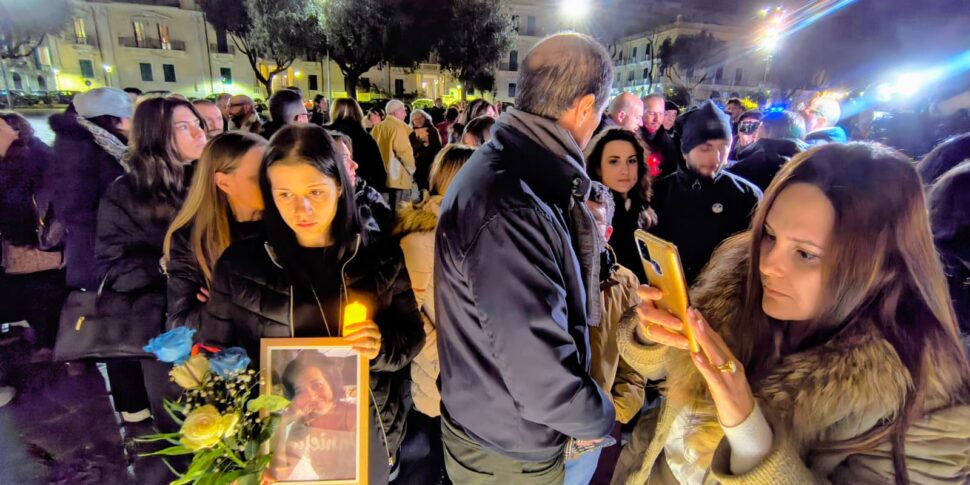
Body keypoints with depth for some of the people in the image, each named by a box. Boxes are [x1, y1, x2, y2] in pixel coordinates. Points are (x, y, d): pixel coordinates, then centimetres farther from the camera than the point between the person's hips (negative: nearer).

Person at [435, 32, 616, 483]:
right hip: (509, 448, -8)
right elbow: (542, 384, -31)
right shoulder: (510, 209, -35)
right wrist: (600, 418, -13)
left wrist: (580, 232, 0)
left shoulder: (511, 169, -2)